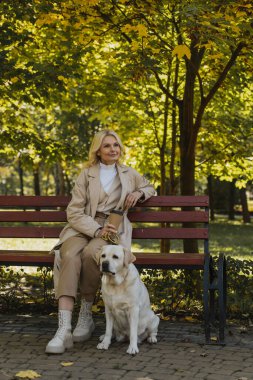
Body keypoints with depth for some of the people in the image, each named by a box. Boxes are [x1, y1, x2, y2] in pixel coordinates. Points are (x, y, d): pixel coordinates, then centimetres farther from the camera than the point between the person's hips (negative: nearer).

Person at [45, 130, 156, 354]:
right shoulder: (86, 175, 8)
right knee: (70, 256, -35)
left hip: (112, 229, 0)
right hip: (83, 228, 0)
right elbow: (74, 212, 0)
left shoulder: (129, 174, 15)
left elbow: (150, 188, 34)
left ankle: (86, 316, -17)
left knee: (91, 254, -36)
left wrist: (139, 193, 8)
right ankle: (64, 330, -43)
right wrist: (97, 230, -17)